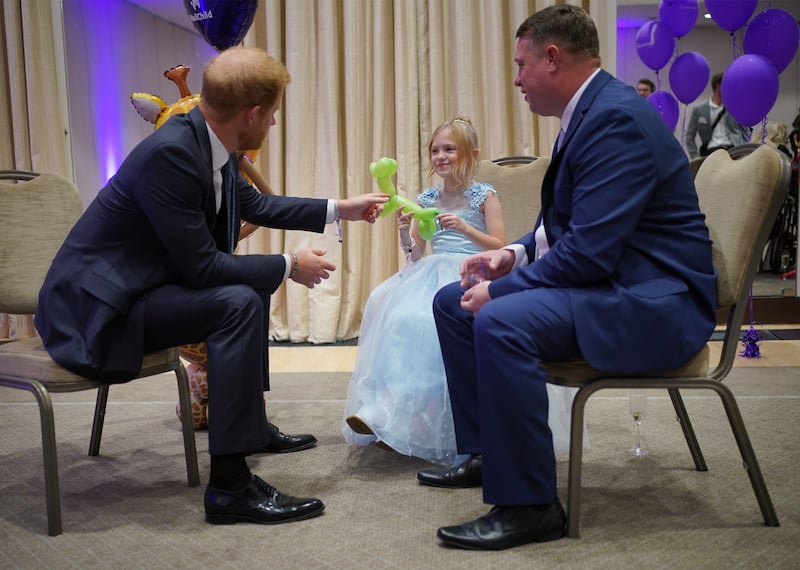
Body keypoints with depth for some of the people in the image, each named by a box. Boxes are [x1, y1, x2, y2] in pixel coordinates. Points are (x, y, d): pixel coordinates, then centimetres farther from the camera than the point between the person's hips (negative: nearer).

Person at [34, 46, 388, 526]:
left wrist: (340, 209, 22)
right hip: (94, 308, -10)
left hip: (138, 287, 10)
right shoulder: (171, 153, -27)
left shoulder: (208, 142, 1)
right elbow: (201, 266, -25)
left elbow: (254, 204, 19)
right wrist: (289, 266, -13)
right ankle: (230, 486, -21)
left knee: (254, 284, 18)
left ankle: (249, 418, 29)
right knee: (240, 303, -25)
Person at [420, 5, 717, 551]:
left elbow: (589, 253, -27)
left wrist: (497, 290, -17)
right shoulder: (591, 111, 12)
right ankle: (486, 453, 18)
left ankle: (529, 505, -19)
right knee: (453, 301, 9)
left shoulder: (617, 118, -20)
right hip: (611, 280, 11)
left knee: (500, 321, -32)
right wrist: (515, 253, 3)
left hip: (653, 303, -11)